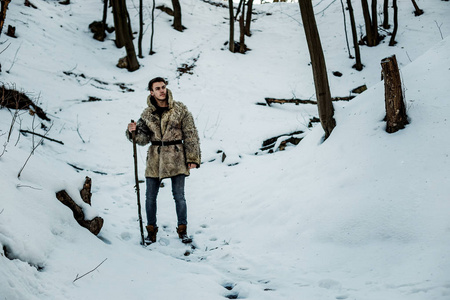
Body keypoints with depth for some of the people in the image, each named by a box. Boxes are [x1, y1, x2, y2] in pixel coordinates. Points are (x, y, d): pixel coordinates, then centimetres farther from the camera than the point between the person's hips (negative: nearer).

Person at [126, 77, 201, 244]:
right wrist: (133, 131, -18)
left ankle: (183, 231, 18)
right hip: (155, 160, 2)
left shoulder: (180, 109, -2)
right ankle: (151, 231, 21)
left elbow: (191, 134, -2)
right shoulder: (147, 114, 4)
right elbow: (143, 139, 3)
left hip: (176, 159, -2)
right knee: (150, 197, 5)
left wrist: (192, 158, -6)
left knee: (179, 196, 2)